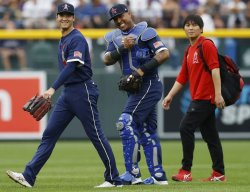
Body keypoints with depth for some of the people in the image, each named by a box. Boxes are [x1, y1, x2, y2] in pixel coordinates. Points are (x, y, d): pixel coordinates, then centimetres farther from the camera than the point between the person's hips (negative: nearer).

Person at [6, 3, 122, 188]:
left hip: (82, 92, -9)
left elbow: (71, 67, -25)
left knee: (96, 135, -4)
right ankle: (29, 176, -2)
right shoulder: (63, 40, 16)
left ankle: (114, 179, 4)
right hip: (67, 93, 9)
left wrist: (53, 88, -33)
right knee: (49, 134, 2)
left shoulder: (77, 39, -13)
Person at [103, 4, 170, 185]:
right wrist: (123, 48, -15)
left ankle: (133, 173, -14)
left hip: (149, 85, -8)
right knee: (147, 131, 9)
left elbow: (164, 53, -18)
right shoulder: (115, 38, 12)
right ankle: (158, 176, 13)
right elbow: (107, 60, 0)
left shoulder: (145, 33, -8)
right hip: (135, 88, 8)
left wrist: (142, 70, -23)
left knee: (126, 123, -15)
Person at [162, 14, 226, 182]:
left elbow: (215, 69, -16)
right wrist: (170, 96, 14)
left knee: (186, 128, -12)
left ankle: (186, 171, -10)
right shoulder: (189, 51, 18)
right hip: (198, 98, 9)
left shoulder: (206, 45, -8)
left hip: (206, 97, -9)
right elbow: (182, 77, 21)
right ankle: (219, 173, 12)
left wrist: (218, 94, -24)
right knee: (210, 135, 9)